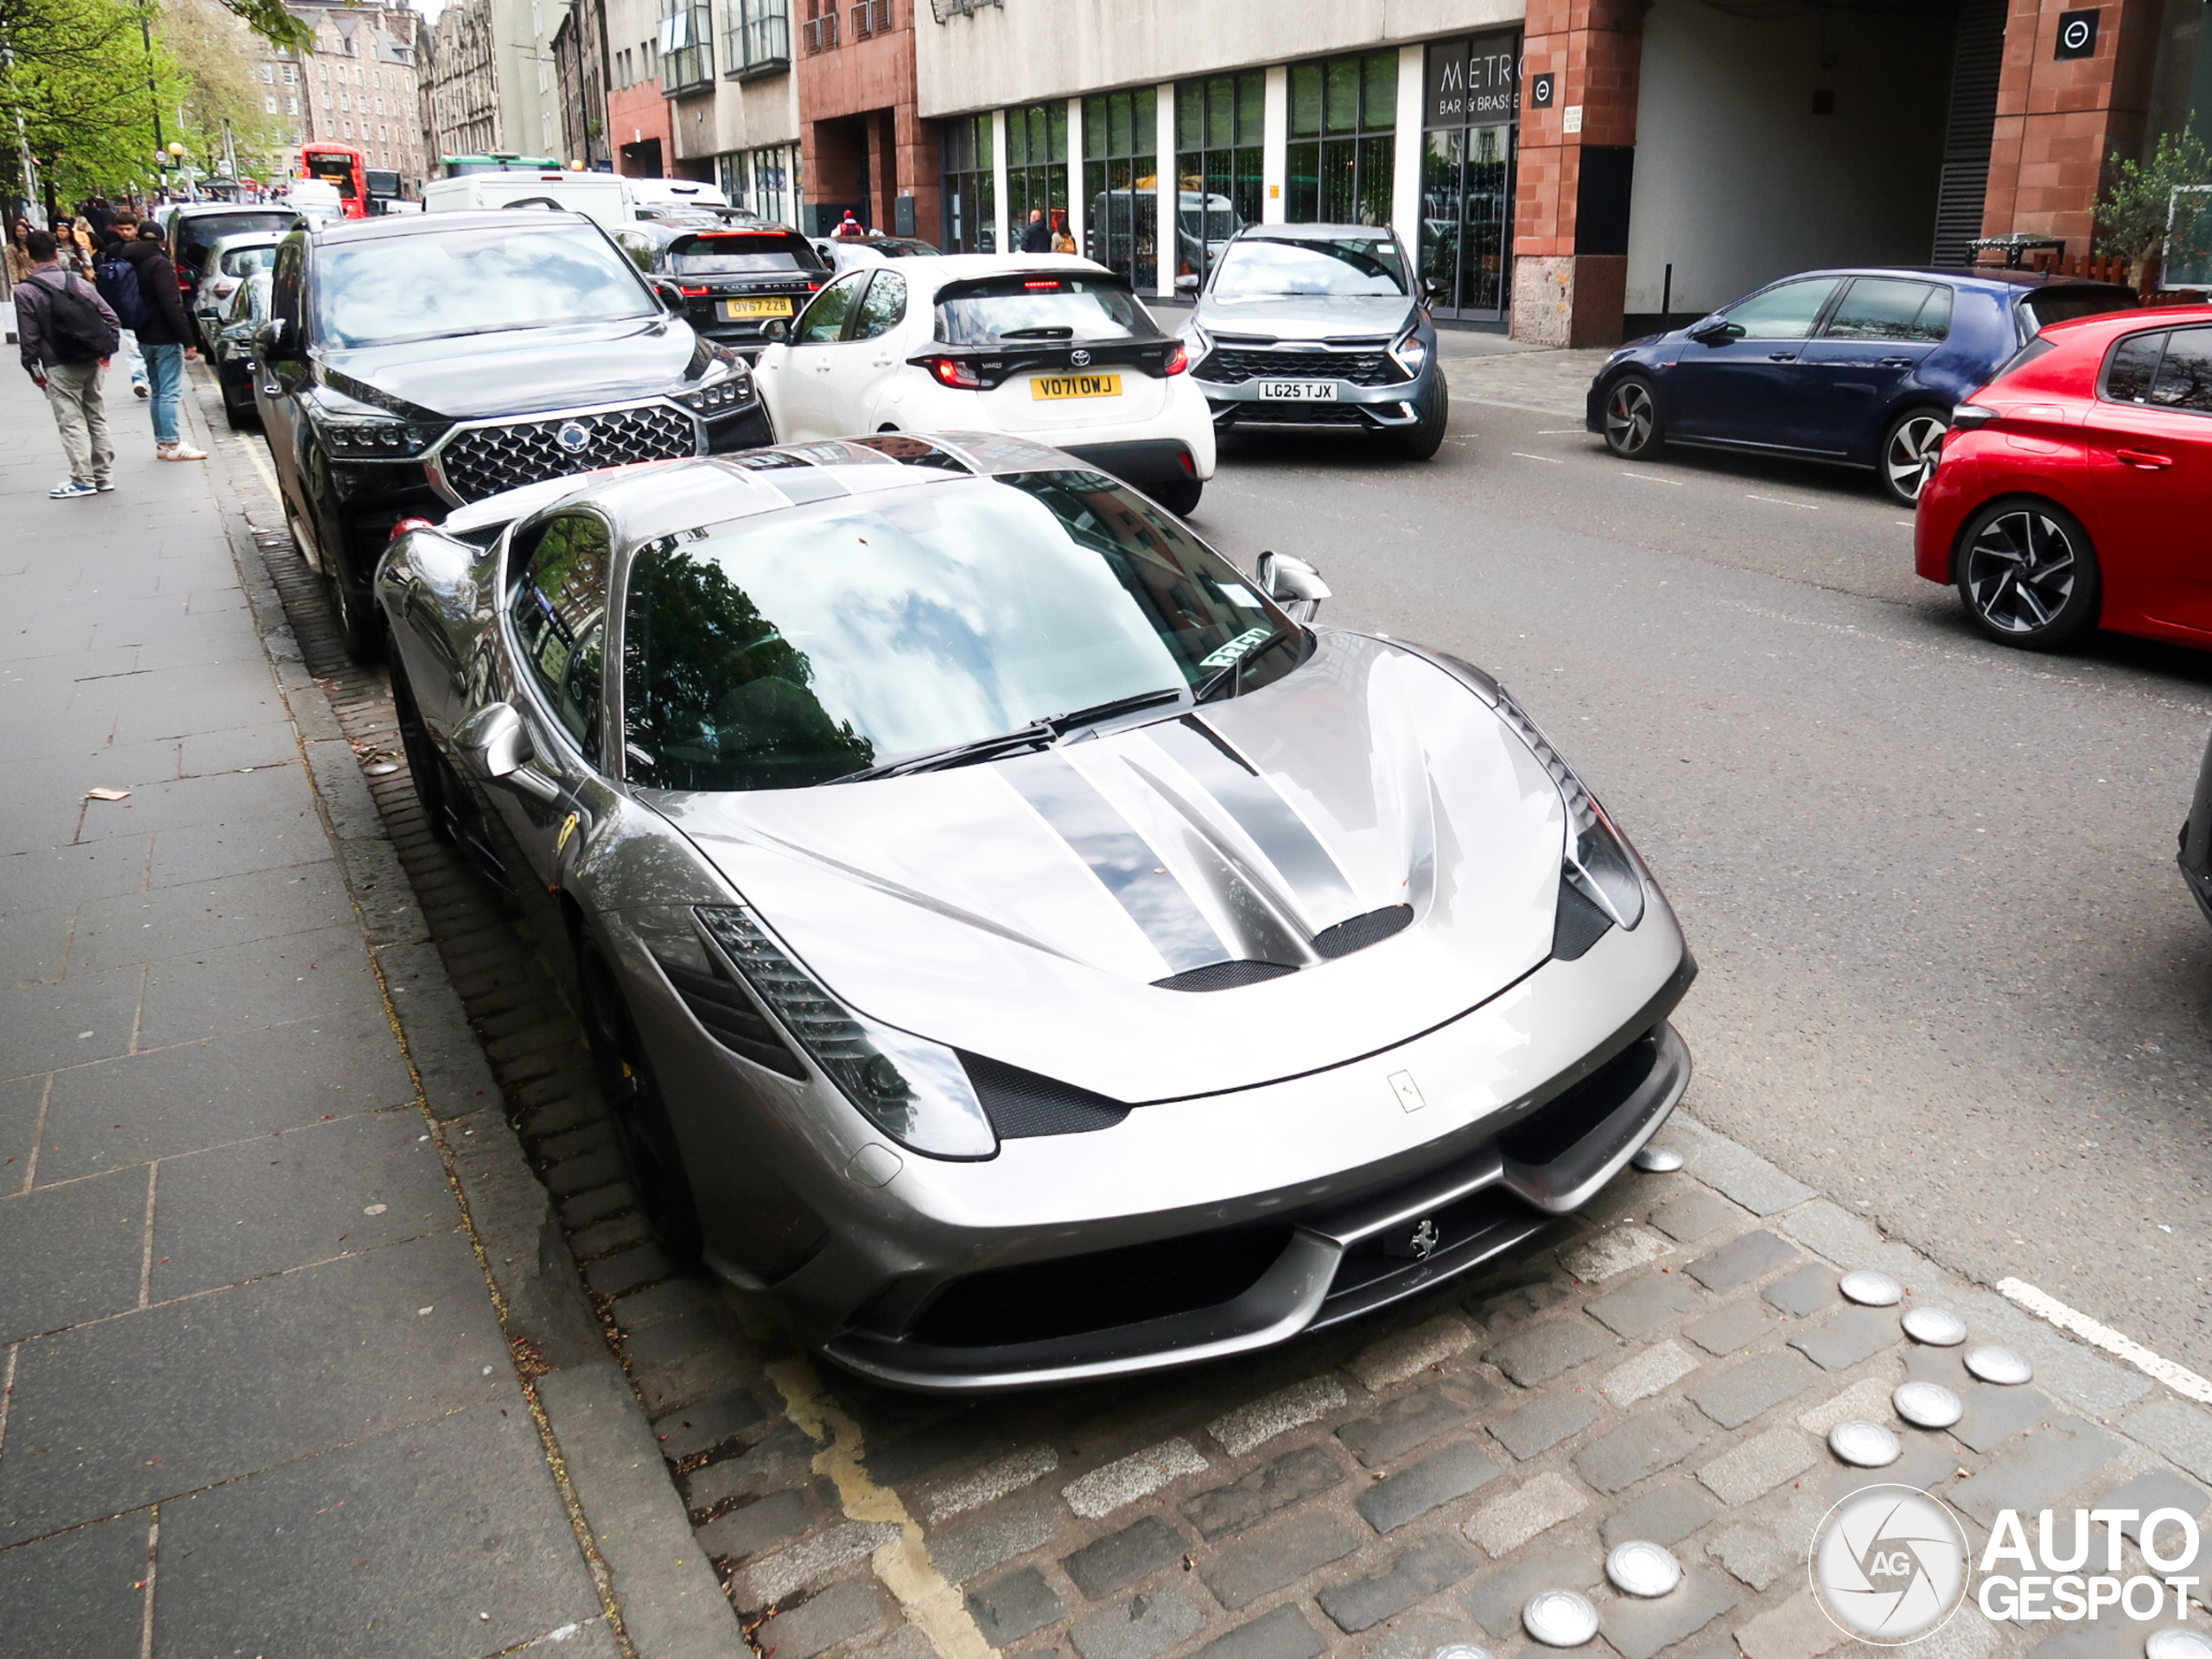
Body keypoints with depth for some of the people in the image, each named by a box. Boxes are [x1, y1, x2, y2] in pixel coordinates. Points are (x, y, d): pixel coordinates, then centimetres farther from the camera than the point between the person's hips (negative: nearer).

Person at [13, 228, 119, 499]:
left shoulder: (25, 291, -8)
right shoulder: (78, 282, 3)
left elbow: (28, 337, -7)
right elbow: (109, 317, 2)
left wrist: (33, 369, 4)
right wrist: (105, 351, 9)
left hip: (60, 367, -4)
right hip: (91, 363, 4)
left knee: (72, 422, 0)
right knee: (96, 418, 12)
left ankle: (83, 480, 0)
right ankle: (104, 475, 16)